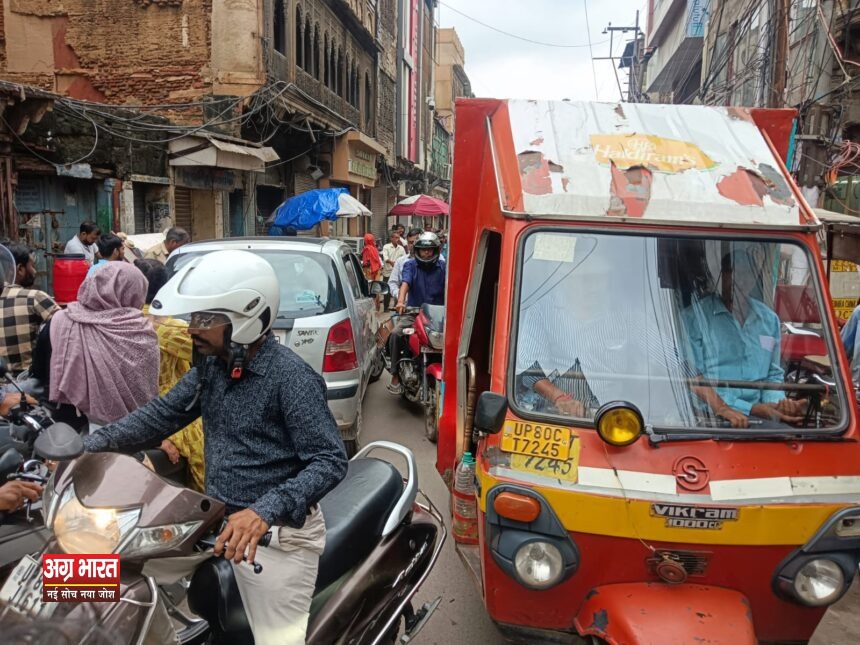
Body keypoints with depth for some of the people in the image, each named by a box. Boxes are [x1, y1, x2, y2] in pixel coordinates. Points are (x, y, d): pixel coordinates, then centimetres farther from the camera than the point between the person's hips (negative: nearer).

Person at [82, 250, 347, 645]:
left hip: (276, 532, -7)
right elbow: (164, 414, 12)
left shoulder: (292, 377, -21)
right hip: (216, 517, 8)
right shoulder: (212, 365, 4)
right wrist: (91, 447, -1)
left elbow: (330, 461, -23)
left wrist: (265, 512, -35)